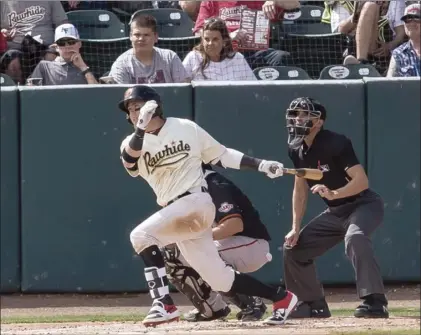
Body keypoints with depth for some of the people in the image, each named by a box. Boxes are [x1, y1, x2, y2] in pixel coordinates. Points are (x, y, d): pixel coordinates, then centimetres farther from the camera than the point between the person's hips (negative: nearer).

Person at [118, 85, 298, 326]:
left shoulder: (186, 128, 3)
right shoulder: (133, 143, 8)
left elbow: (221, 155, 11)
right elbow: (130, 160, -16)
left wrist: (261, 165, 3)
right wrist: (141, 129, -32)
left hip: (196, 203, -5)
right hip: (175, 213, 5)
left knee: (141, 235, -24)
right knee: (220, 280, 5)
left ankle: (164, 304, -24)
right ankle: (282, 298, 19)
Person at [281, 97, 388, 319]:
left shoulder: (335, 143, -21)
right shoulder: (297, 149, 2)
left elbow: (362, 181, -29)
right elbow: (300, 188, 12)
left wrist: (333, 193, -44)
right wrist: (296, 228, 6)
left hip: (364, 205, -9)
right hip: (335, 213, 9)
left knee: (354, 238, -39)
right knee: (293, 246, 8)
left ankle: (374, 302, -42)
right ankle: (314, 305, 21)